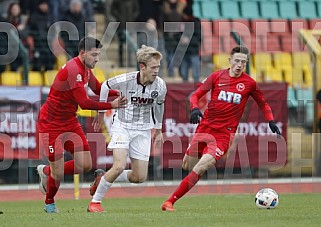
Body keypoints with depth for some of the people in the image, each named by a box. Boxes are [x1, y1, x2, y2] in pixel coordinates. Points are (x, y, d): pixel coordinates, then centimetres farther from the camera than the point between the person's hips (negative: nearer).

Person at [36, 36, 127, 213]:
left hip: (70, 122, 9)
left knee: (85, 165, -1)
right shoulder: (73, 70, -26)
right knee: (58, 172, -6)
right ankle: (49, 203, 24)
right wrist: (112, 105, -25)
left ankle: (46, 172, 23)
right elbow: (84, 103, -29)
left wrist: (120, 93, 2)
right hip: (51, 124, -9)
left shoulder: (85, 69, 4)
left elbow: (98, 89, 20)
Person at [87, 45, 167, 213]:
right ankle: (95, 202, -5)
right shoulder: (126, 80, -21)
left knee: (140, 177, -1)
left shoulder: (160, 85, -11)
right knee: (119, 166, -23)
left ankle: (103, 179, 24)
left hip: (143, 130, 4)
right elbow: (106, 86, 0)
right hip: (122, 126, -4)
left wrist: (158, 129, 20)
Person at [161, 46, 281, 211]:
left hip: (224, 134, -3)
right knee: (187, 166, 7)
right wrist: (195, 108, -13)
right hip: (205, 127, 3)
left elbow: (263, 104, 13)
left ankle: (170, 202, -13)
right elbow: (196, 95, 7)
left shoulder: (249, 83, -1)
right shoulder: (217, 76, 1)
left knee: (199, 169, -17)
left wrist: (271, 122, -1)